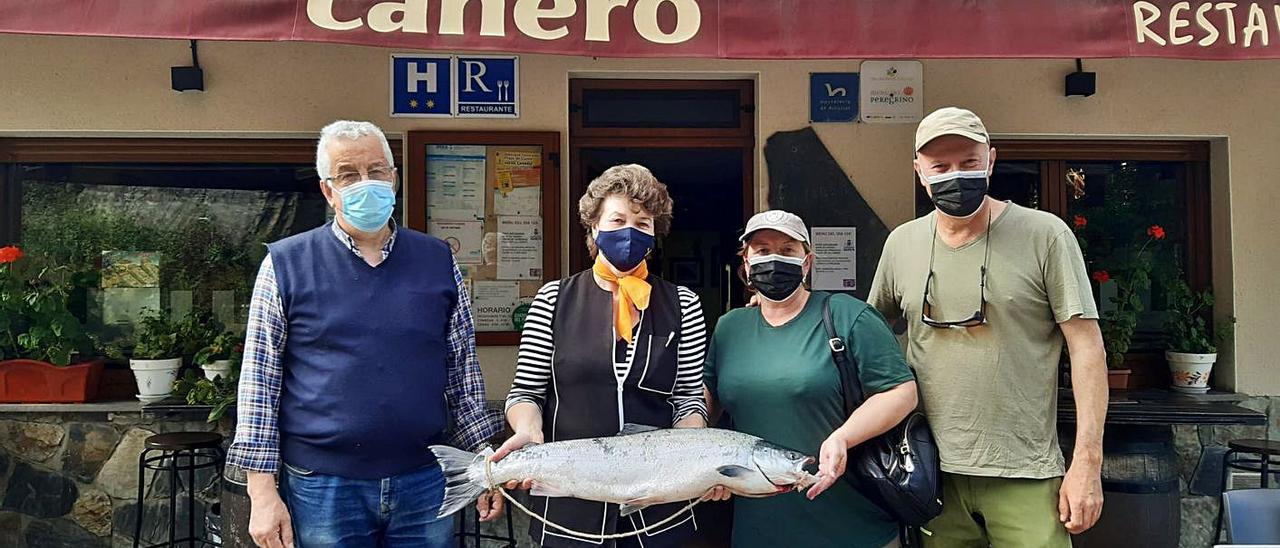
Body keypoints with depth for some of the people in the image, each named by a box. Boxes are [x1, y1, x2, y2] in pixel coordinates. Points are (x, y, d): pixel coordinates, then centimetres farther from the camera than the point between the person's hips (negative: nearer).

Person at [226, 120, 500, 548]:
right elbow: (260, 380, -1)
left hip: (425, 482, 2)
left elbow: (463, 371, 10)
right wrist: (262, 492, -5)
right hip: (321, 488, -2)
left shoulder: (438, 261, 6)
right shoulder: (286, 264, -1)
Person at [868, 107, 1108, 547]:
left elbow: (1086, 347, -6)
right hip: (932, 475, 3)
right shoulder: (901, 244, 6)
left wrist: (1087, 463, -11)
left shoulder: (1045, 235, -5)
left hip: (1025, 477, -3)